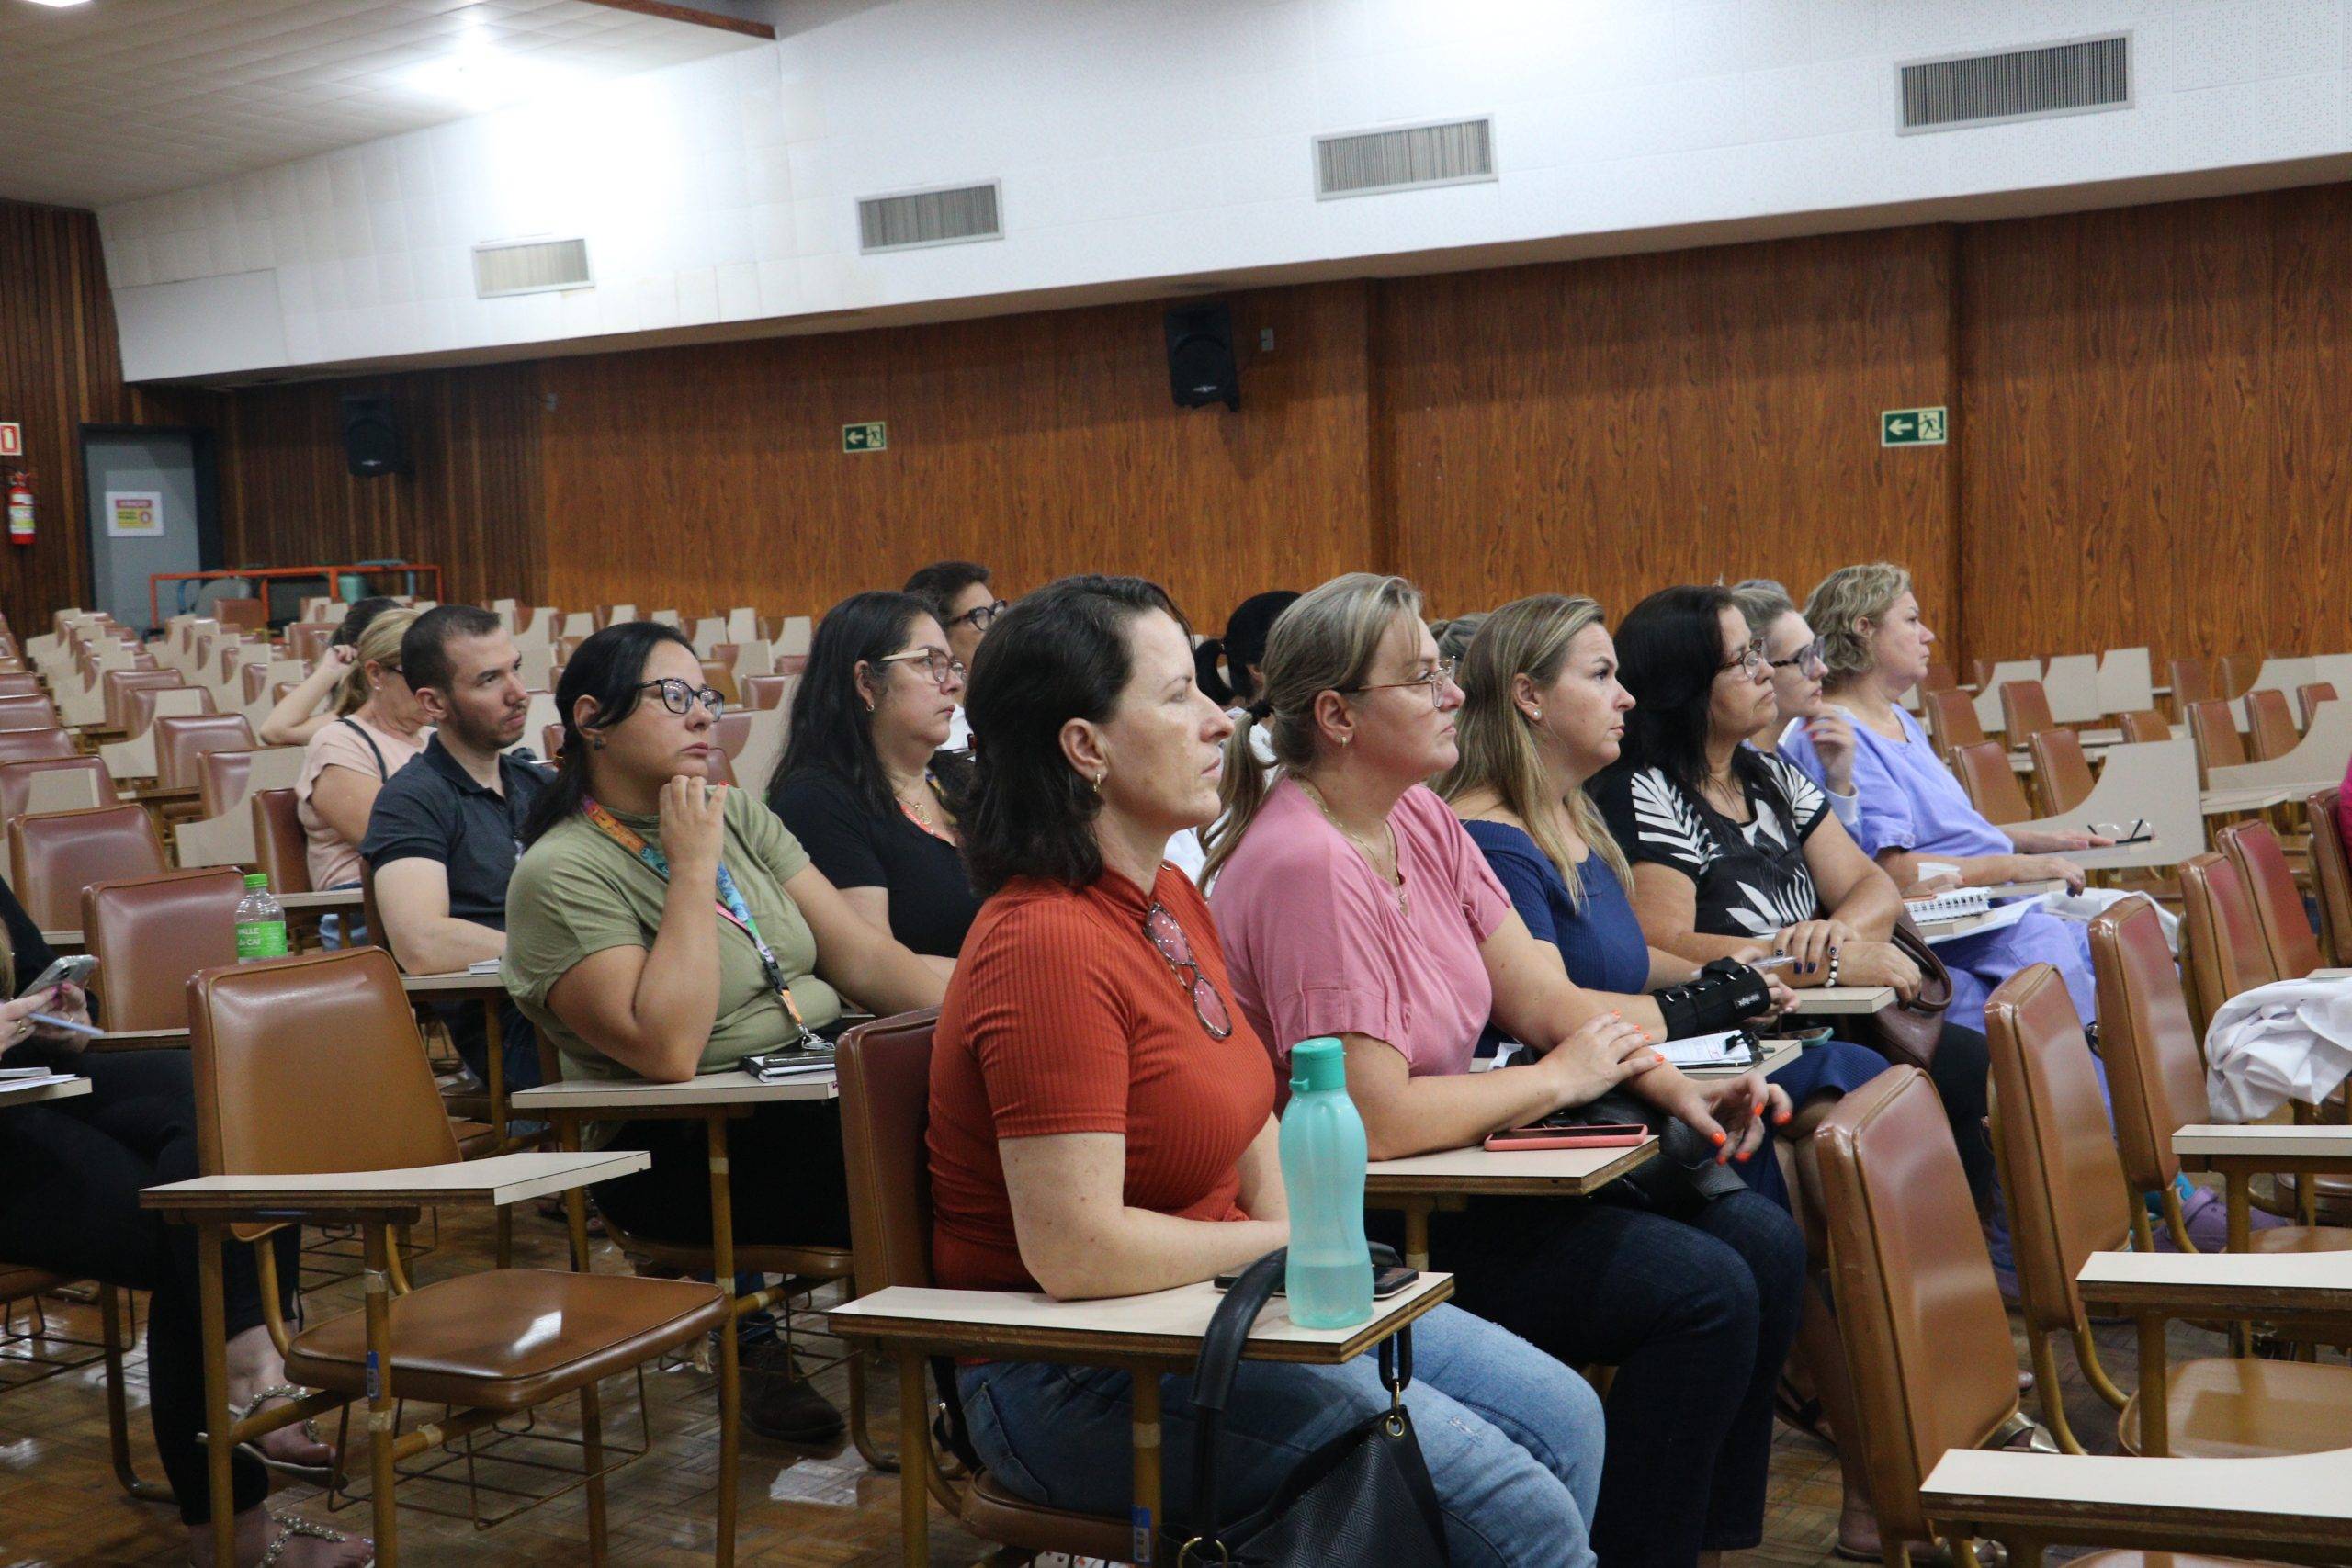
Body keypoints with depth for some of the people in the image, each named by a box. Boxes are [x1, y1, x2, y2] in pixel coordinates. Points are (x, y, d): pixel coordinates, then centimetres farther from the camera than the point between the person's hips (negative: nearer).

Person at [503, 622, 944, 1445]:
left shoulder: (739, 815, 13)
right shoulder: (562, 874, -9)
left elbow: (865, 956, 8)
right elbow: (668, 1051, -21)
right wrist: (692, 872, -16)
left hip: (824, 1087, 7)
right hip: (682, 1156, -7)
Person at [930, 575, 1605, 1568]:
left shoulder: (1171, 898, 7)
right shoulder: (1050, 945, -25)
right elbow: (1076, 1251, -29)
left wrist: (1294, 1232, -1)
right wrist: (1284, 1243, -14)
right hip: (1081, 1377, -10)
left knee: (1561, 1418, 10)